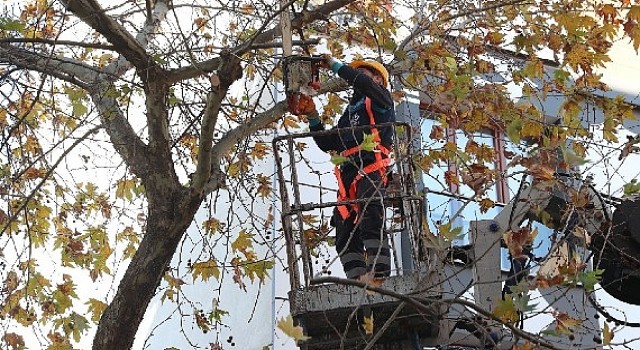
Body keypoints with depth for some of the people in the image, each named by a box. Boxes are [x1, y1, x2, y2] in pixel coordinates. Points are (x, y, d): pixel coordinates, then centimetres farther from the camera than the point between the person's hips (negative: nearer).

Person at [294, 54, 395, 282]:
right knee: (345, 232, -4)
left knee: (370, 220, -24)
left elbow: (363, 83, -9)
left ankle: (378, 274, -33)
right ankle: (358, 280, -11)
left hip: (371, 171, -8)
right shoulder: (350, 111, 36)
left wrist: (334, 65, 4)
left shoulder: (380, 99, 15)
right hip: (348, 173, 8)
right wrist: (312, 117, 20)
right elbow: (327, 143, 31)